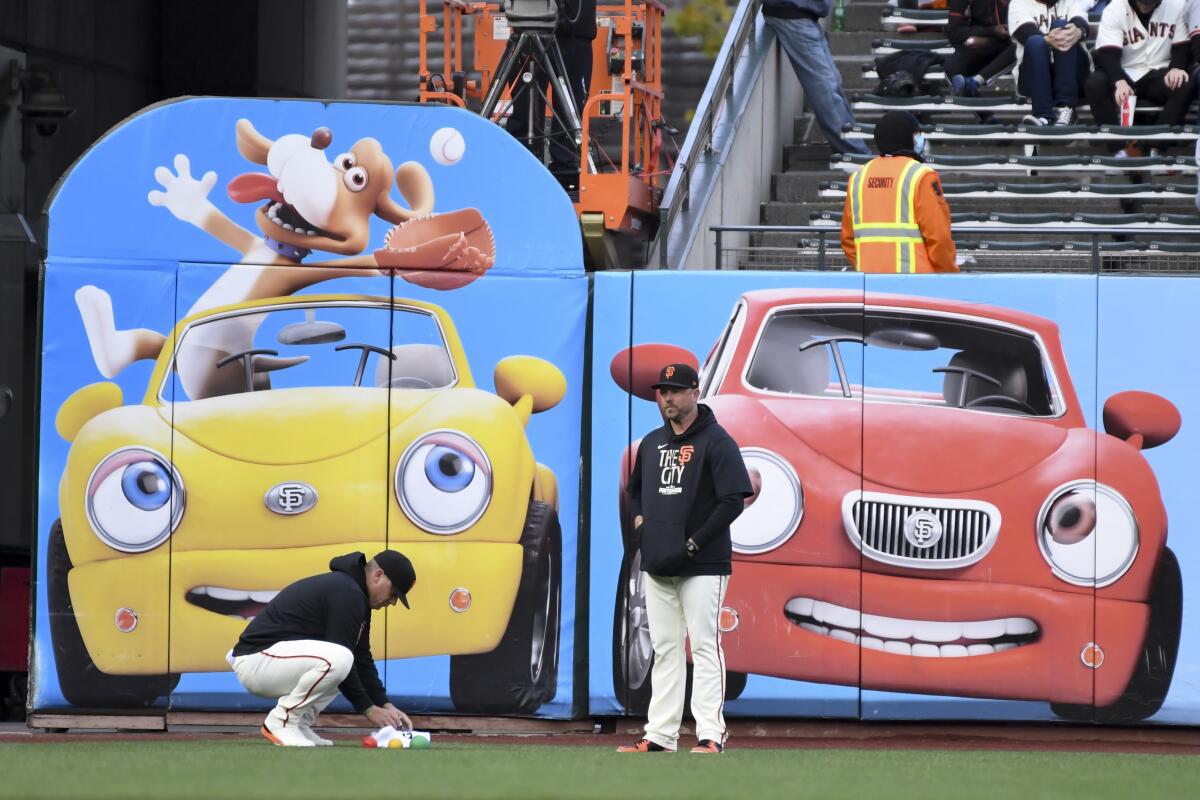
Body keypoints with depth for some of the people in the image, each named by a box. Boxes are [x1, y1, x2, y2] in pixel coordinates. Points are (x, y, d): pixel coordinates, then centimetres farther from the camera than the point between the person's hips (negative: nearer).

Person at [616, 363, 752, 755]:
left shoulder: (716, 441, -7)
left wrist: (692, 545, -17)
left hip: (702, 566, -7)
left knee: (704, 647, -8)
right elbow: (634, 490, 28)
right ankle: (660, 735, 10)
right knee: (664, 649, 8)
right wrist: (639, 521, 6)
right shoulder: (651, 443, 15)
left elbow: (734, 500, -13)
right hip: (657, 565, 7)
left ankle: (710, 735, -9)